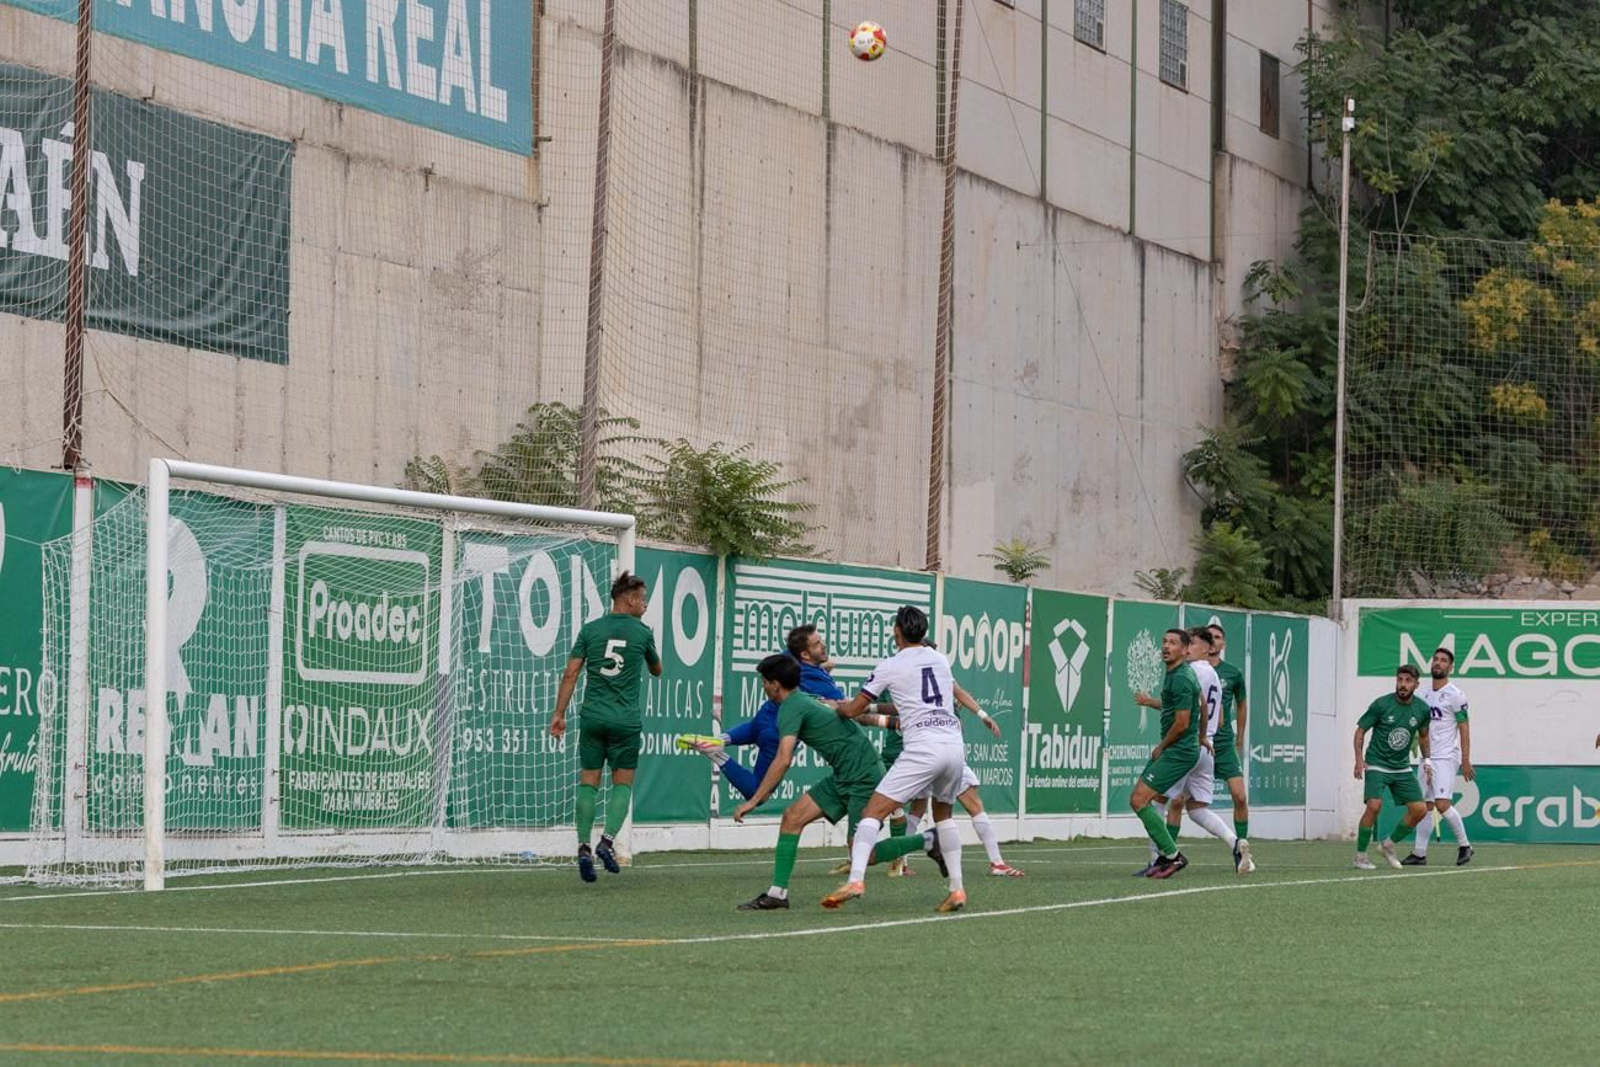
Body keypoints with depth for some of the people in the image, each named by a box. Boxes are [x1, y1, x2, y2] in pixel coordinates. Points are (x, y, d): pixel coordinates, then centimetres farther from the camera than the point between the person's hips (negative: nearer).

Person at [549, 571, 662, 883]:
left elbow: (571, 673, 0)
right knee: (623, 783, 8)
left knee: (588, 781, 6)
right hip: (626, 719, -2)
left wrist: (559, 713, 3)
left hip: (592, 717, 2)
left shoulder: (590, 630, 5)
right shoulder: (642, 632, 2)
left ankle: (584, 847, -3)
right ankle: (608, 840, -9)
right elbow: (657, 670, 19)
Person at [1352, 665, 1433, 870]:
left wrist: (1426, 760, 12)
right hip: (1377, 765, -5)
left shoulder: (1422, 709, -1)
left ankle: (1389, 845, 17)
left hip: (1402, 768, 5)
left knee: (1419, 809, -5)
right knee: (1374, 805, -24)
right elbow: (1360, 730, -4)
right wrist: (1359, 759, -14)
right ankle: (1360, 855, -9)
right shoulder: (1381, 705, -12)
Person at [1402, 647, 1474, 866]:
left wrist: (1466, 761, -11)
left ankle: (1464, 845, -1)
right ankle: (1419, 853, 7)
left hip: (1446, 758, -7)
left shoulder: (1455, 695, -7)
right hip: (1427, 757, 7)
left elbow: (1464, 728, -8)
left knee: (1442, 804, -16)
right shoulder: (1423, 693, 12)